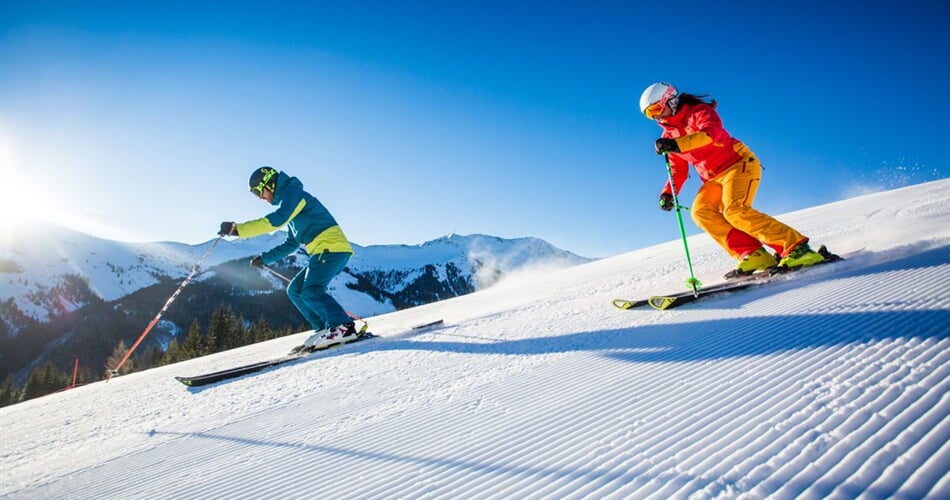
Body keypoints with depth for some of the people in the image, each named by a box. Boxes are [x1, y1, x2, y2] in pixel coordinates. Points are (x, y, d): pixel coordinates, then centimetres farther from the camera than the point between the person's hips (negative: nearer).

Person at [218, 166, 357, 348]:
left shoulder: (293, 192, -3)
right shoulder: (289, 202, 27)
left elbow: (276, 221, -21)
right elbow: (291, 244, 32)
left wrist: (237, 229, -21)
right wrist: (265, 258, 31)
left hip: (331, 247, -10)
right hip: (325, 251, 10)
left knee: (310, 292, -19)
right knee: (295, 290, 9)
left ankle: (343, 326, -20)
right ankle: (325, 328, 2)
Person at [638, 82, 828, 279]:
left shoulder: (699, 112, -9)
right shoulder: (668, 135, 12)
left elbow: (712, 133, -32)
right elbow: (678, 170, 16)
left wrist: (676, 144, -43)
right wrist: (668, 193, -1)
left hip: (739, 164, -7)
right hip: (714, 178, 7)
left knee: (735, 211, -28)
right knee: (701, 211, -19)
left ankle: (796, 248, -23)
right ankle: (752, 254, -22)